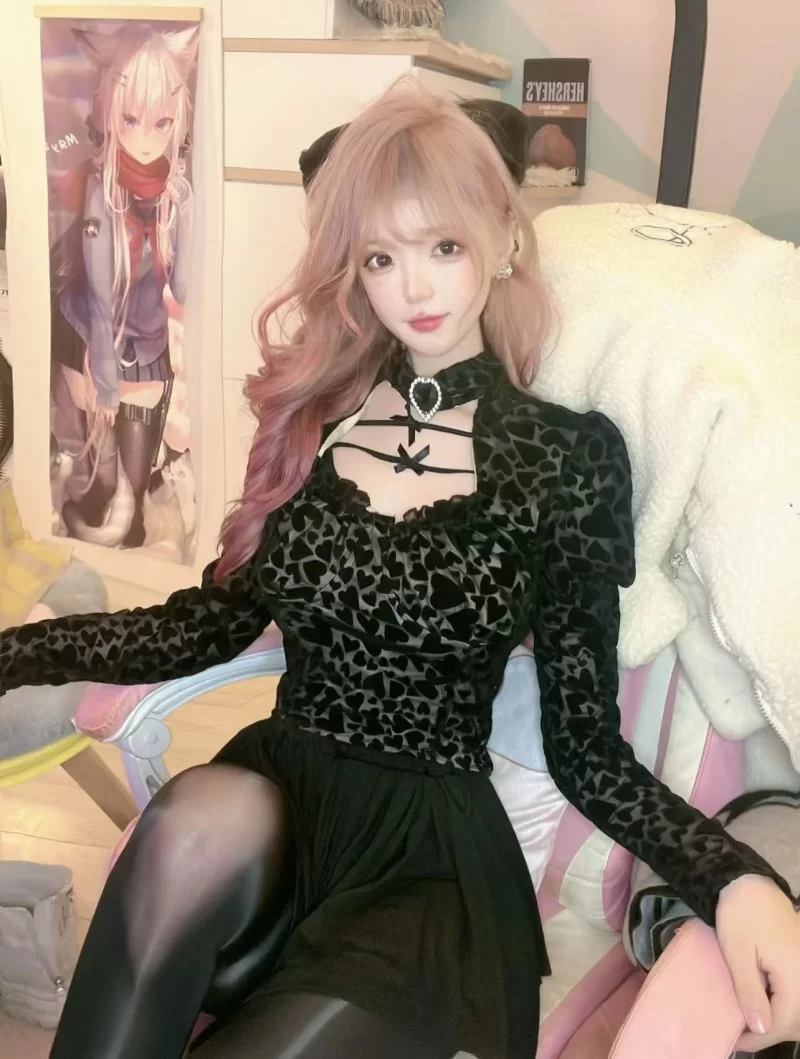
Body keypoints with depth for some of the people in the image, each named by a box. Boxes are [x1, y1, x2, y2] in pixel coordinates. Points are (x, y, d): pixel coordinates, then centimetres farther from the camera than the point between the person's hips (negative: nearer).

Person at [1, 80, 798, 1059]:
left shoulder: (570, 457, -4)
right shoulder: (309, 411, 6)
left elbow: (585, 744, -2)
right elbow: (217, 619, 10)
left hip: (434, 851, -2)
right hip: (275, 794, 3)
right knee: (201, 818, -31)